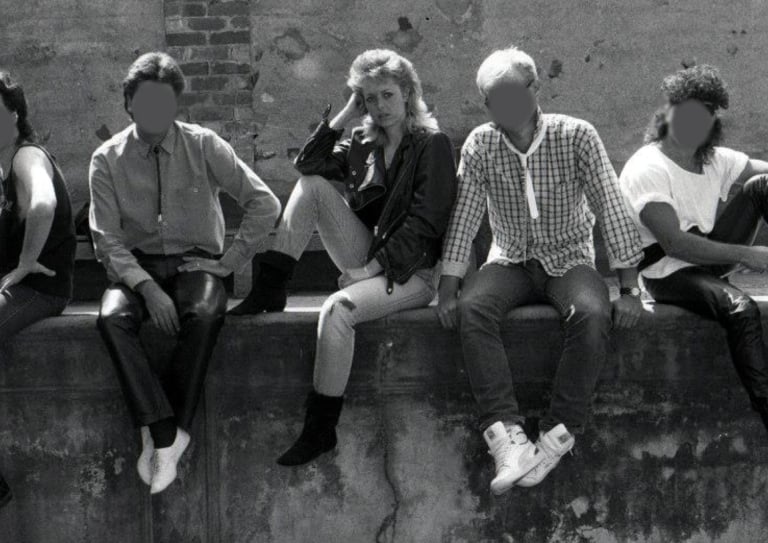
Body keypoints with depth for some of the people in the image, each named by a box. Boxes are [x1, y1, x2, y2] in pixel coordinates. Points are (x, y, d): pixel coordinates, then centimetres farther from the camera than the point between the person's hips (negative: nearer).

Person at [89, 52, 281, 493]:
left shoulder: (204, 146, -3)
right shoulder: (108, 159, 0)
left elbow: (266, 204, -3)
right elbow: (107, 239, -4)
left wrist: (231, 261, -8)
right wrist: (148, 287, -19)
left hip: (195, 262, -1)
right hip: (137, 266, 1)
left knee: (205, 315, -35)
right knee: (112, 317, -32)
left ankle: (162, 437, -27)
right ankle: (166, 436, -31)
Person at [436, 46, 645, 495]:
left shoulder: (576, 136, -10)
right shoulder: (480, 145, -3)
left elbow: (611, 209, -12)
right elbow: (464, 217, -4)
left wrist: (631, 290, -17)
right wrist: (448, 289, -14)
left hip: (569, 260, -2)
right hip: (510, 261, 2)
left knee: (593, 314, -34)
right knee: (471, 308, -30)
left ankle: (558, 436, -27)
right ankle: (508, 437, -36)